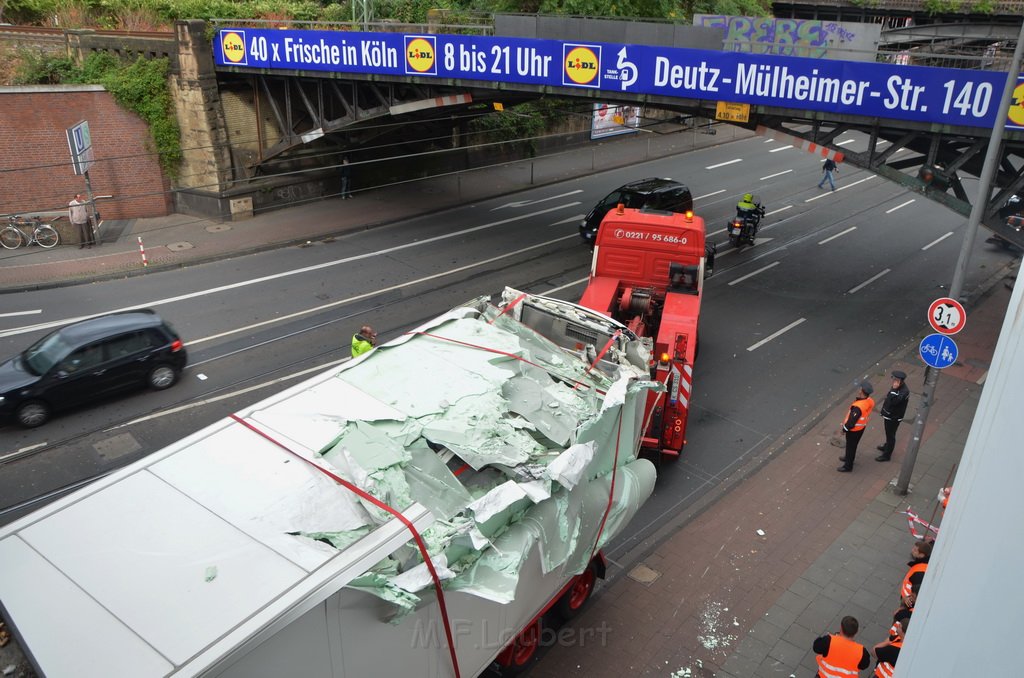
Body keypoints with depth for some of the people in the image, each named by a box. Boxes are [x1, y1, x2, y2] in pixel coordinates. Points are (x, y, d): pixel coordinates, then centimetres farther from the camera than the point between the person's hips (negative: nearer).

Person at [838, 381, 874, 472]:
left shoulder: (858, 407, -39)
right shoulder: (870, 401, -14)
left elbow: (852, 421, -30)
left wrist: (844, 429, -13)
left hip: (854, 429, -8)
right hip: (862, 426, 8)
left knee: (850, 446, 12)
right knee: (853, 444, 29)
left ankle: (848, 466, 29)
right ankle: (849, 457, 52)